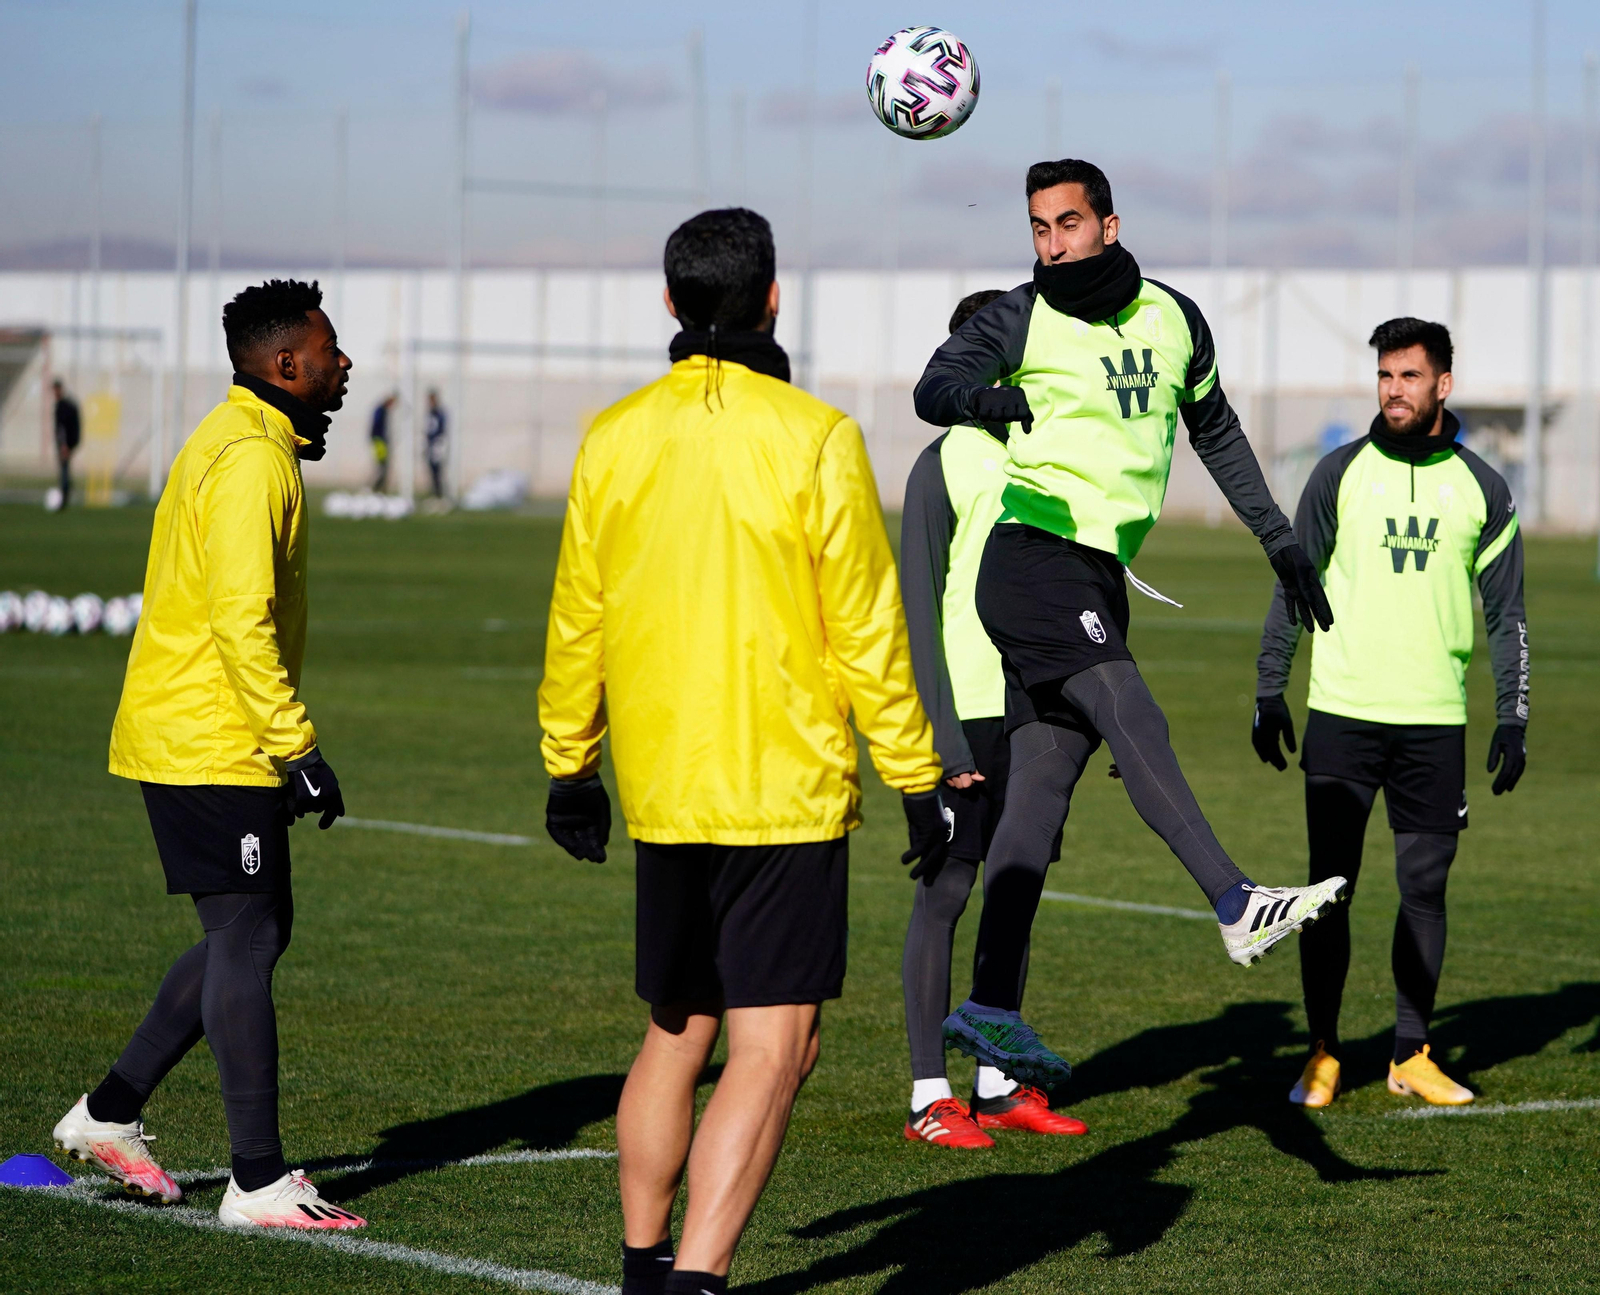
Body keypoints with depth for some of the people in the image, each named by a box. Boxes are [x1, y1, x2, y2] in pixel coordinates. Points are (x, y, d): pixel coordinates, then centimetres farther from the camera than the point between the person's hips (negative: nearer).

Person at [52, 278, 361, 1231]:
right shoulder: (252, 462, -17)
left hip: (190, 737, 10)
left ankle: (110, 1113, 20)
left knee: (257, 932, 15)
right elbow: (242, 617, -24)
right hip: (214, 748, -10)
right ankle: (260, 1184, -7)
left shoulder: (239, 444, 17)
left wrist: (284, 740, 24)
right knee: (247, 942, -8)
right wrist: (297, 746, -23)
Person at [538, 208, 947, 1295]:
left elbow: (577, 623, 11)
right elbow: (867, 630, -8)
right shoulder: (815, 440, -10)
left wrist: (572, 767, 23)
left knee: (676, 1035, 19)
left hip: (662, 793, 5)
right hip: (788, 792, -5)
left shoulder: (615, 440, 4)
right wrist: (916, 779, -1)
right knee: (774, 1048, -5)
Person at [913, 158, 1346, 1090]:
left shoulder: (1175, 320, 13)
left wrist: (1279, 538, 27)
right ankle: (1237, 906, -31)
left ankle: (992, 1007, 2)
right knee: (1135, 723, -22)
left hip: (1100, 583, 6)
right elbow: (933, 390, -16)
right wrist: (984, 398, -38)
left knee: (1045, 785, 3)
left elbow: (1217, 434, 27)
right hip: (1035, 556, -6)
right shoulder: (1019, 322, -3)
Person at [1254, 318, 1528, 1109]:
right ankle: (1322, 1055, 7)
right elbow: (1292, 587, 8)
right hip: (1341, 715, -1)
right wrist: (1269, 691, 2)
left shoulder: (1480, 490, 7)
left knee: (1425, 887, 3)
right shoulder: (1341, 474, 4)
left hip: (1435, 721, 1)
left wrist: (1512, 718, 3)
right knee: (1330, 885, -1)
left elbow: (1506, 614, 10)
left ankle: (1412, 1054, 14)